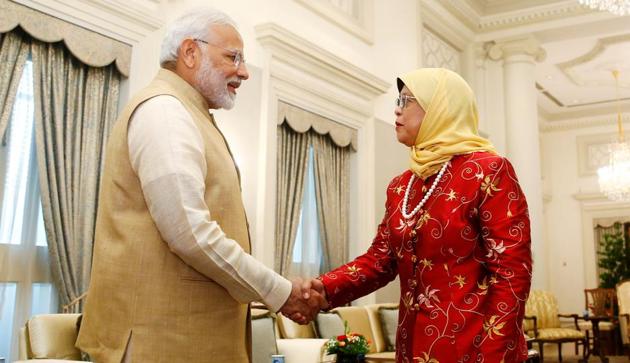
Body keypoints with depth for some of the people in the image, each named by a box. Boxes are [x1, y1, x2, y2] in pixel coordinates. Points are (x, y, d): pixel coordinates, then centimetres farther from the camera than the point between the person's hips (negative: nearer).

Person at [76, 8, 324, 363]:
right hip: (167, 333, -9)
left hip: (189, 327, 9)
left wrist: (278, 291, 12)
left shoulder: (187, 115, 17)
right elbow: (190, 233, -23)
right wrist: (278, 291, -13)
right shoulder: (164, 108, -13)